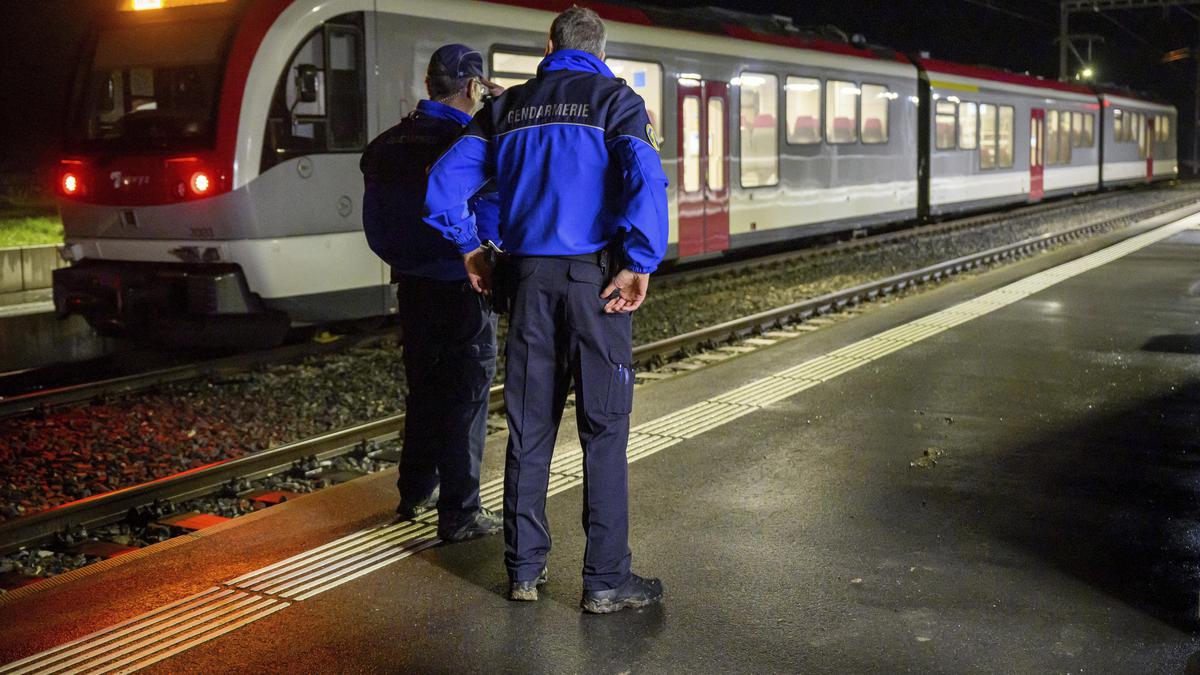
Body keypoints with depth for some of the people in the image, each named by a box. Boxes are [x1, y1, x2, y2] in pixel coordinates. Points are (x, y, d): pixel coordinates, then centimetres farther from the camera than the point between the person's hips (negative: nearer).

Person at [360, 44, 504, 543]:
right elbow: (493, 219, -17)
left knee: (424, 386, 20)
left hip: (412, 283, 7)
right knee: (466, 395, 2)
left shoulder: (388, 143, 4)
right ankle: (459, 513, 6)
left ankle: (415, 493, 32)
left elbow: (381, 216, 10)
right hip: (461, 286, -7)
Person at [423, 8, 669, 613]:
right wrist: (639, 263, -15)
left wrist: (468, 248, 16)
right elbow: (644, 178, -18)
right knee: (604, 429, 0)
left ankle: (524, 569, 18)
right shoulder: (615, 99, 0)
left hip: (531, 278, 4)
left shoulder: (509, 106, 12)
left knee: (528, 427, 11)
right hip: (595, 278, -4)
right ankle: (605, 580, 3)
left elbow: (446, 180, 8)